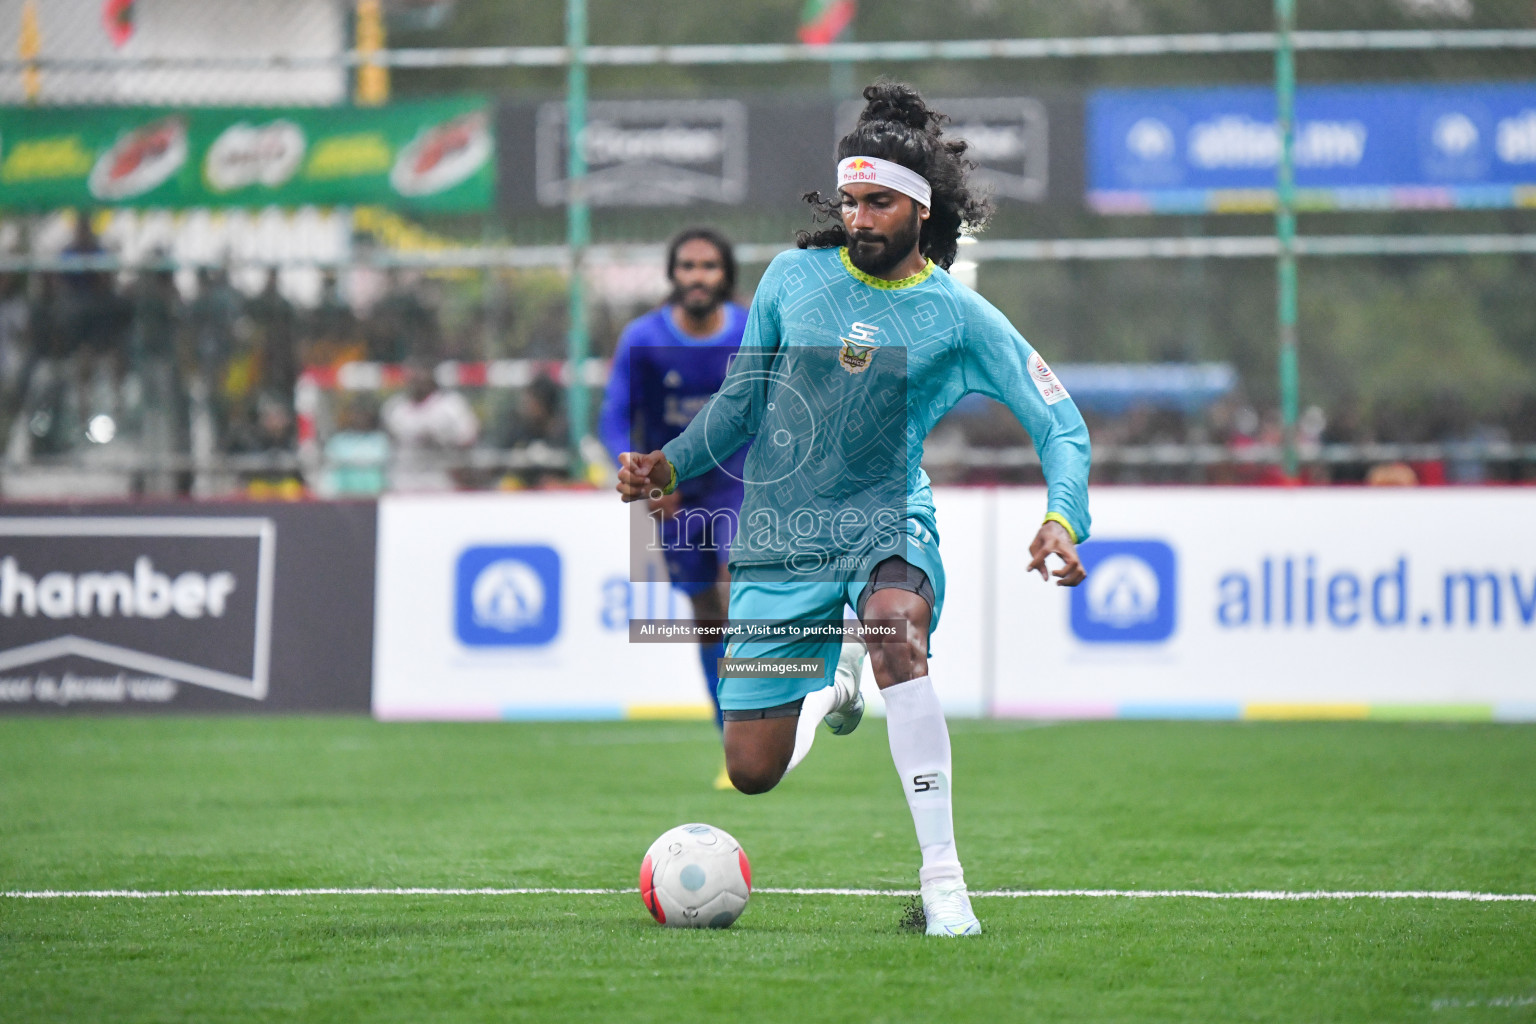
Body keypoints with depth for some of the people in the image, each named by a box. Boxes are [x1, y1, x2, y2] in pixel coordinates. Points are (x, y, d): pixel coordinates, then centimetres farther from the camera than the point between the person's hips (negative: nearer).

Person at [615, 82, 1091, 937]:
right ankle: (827, 699, 42)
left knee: (897, 633, -39)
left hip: (885, 521, -3)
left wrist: (1064, 521, -22)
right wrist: (673, 466, -2)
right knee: (753, 772, 1)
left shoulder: (959, 318, -5)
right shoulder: (794, 277, 2)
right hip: (779, 539, 3)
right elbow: (743, 400, 13)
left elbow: (1061, 425, -4)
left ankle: (943, 875, -37)